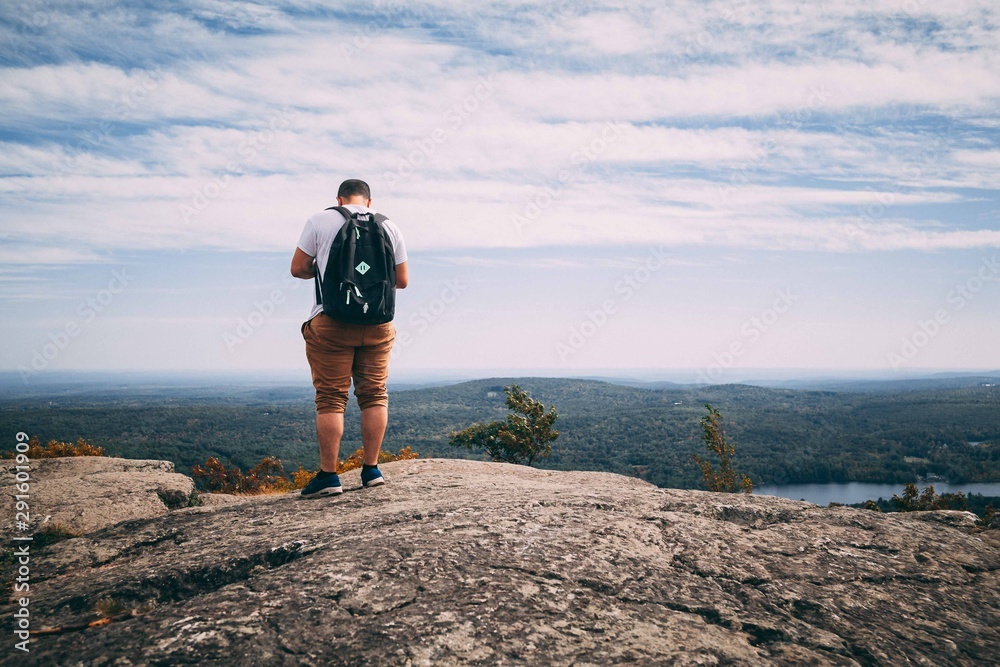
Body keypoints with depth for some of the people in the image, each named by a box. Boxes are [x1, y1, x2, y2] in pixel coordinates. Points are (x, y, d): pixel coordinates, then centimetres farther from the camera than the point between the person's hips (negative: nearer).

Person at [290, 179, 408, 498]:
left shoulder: (320, 221, 2)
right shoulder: (389, 227, 9)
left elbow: (298, 268, 2)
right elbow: (402, 280, 9)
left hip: (331, 321, -2)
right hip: (377, 323, 2)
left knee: (330, 398, 1)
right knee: (374, 395, 9)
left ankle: (328, 474, 2)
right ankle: (371, 469, 12)